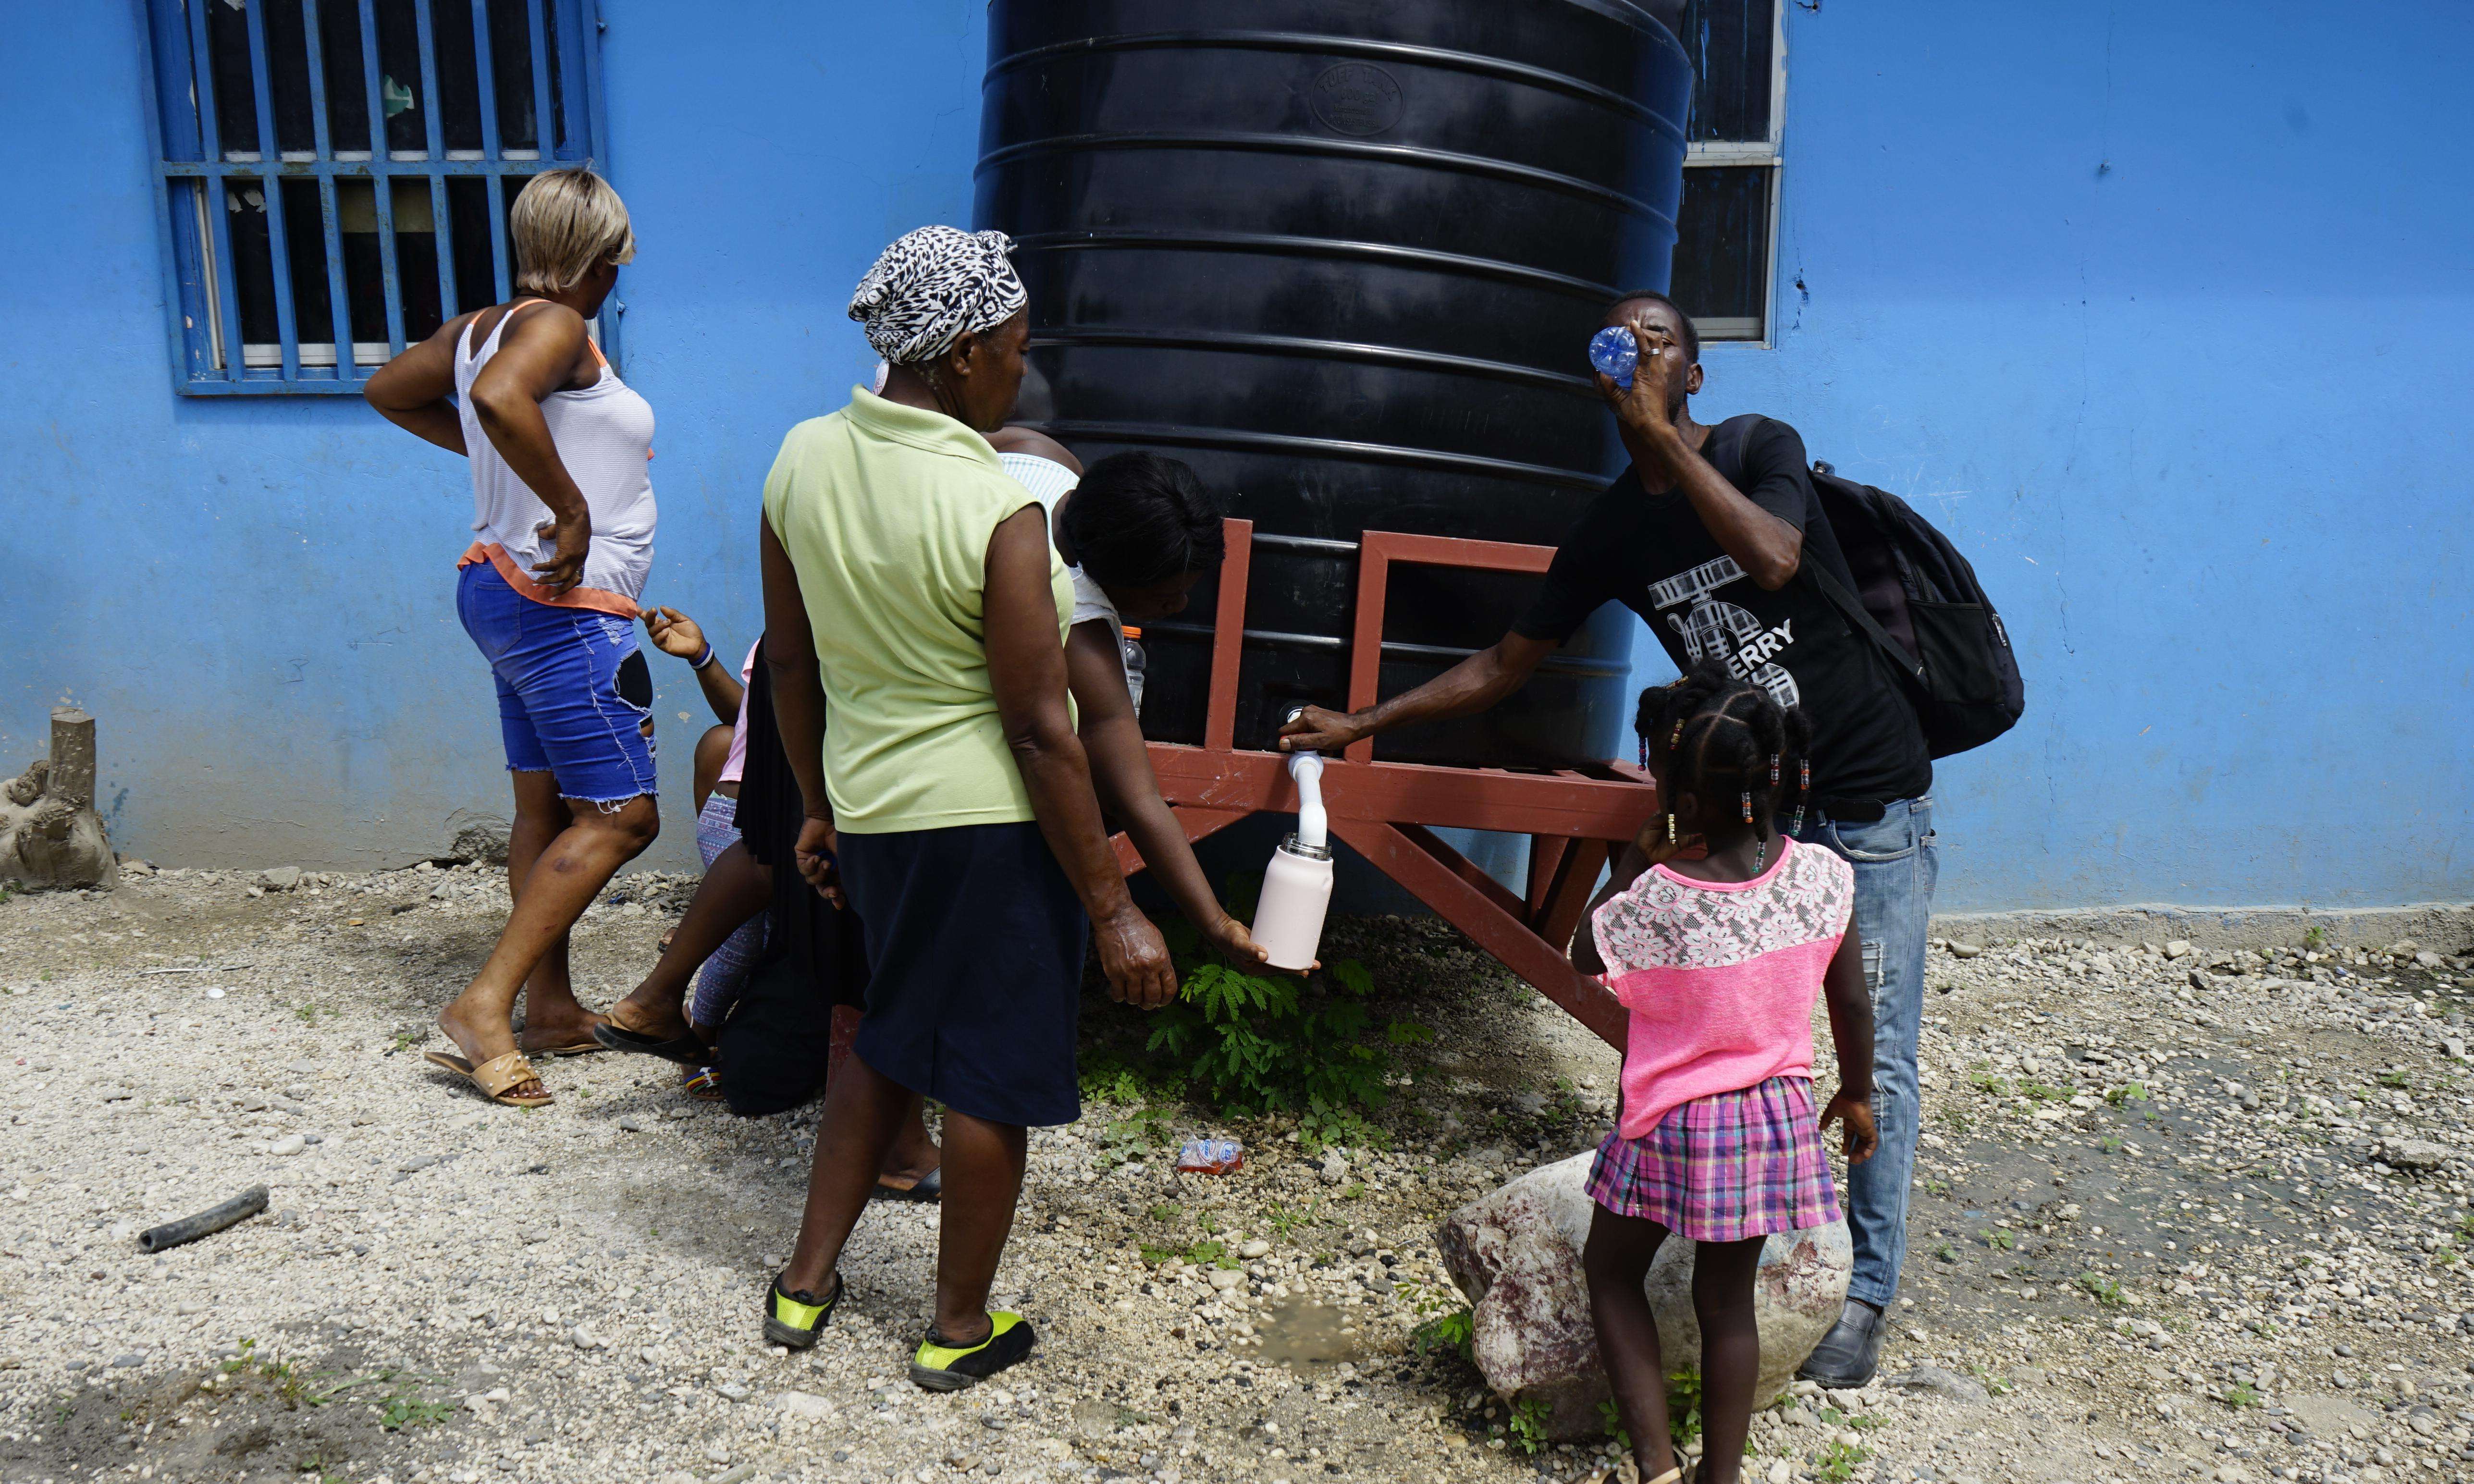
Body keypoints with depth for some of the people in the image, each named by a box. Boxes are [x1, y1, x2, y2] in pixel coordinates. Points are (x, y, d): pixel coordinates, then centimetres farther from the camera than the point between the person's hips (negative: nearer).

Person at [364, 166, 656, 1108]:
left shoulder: (481, 328, 13)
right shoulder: (556, 327, -15)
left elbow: (388, 391, 27)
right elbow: (500, 396, -36)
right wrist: (571, 507, -28)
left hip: (506, 589, 10)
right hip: (562, 606, -10)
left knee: (544, 809, 13)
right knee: (619, 815, -8)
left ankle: (551, 1006, 20)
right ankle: (486, 1005, -10)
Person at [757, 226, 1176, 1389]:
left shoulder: (802, 458, -1)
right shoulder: (997, 514, -22)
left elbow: (789, 662, 8)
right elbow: (1040, 732, -20)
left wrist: (820, 806, 21)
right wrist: (1113, 911, -12)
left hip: (868, 806, 7)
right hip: (989, 822, -7)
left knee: (890, 1036, 26)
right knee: (991, 1074, 11)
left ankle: (805, 1284, 36)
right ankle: (959, 1330, 28)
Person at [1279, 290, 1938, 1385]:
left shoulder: (1761, 448, -8)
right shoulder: (1610, 532, 3)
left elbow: (1773, 562, -30)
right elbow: (1504, 661, 9)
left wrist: (1663, 435, -25)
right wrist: (1361, 724, 7)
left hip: (1872, 803, -4)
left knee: (1874, 1057, 0)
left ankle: (1863, 1294, 11)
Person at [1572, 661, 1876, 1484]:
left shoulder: (1655, 899, -23)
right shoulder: (1822, 877, -12)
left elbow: (1584, 955, -2)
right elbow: (1852, 1005, -1)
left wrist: (1636, 858, -2)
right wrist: (1857, 1094, 13)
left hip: (1673, 1127, -4)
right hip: (1776, 1116, 4)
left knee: (1612, 1270, 18)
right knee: (1727, 1299, 18)